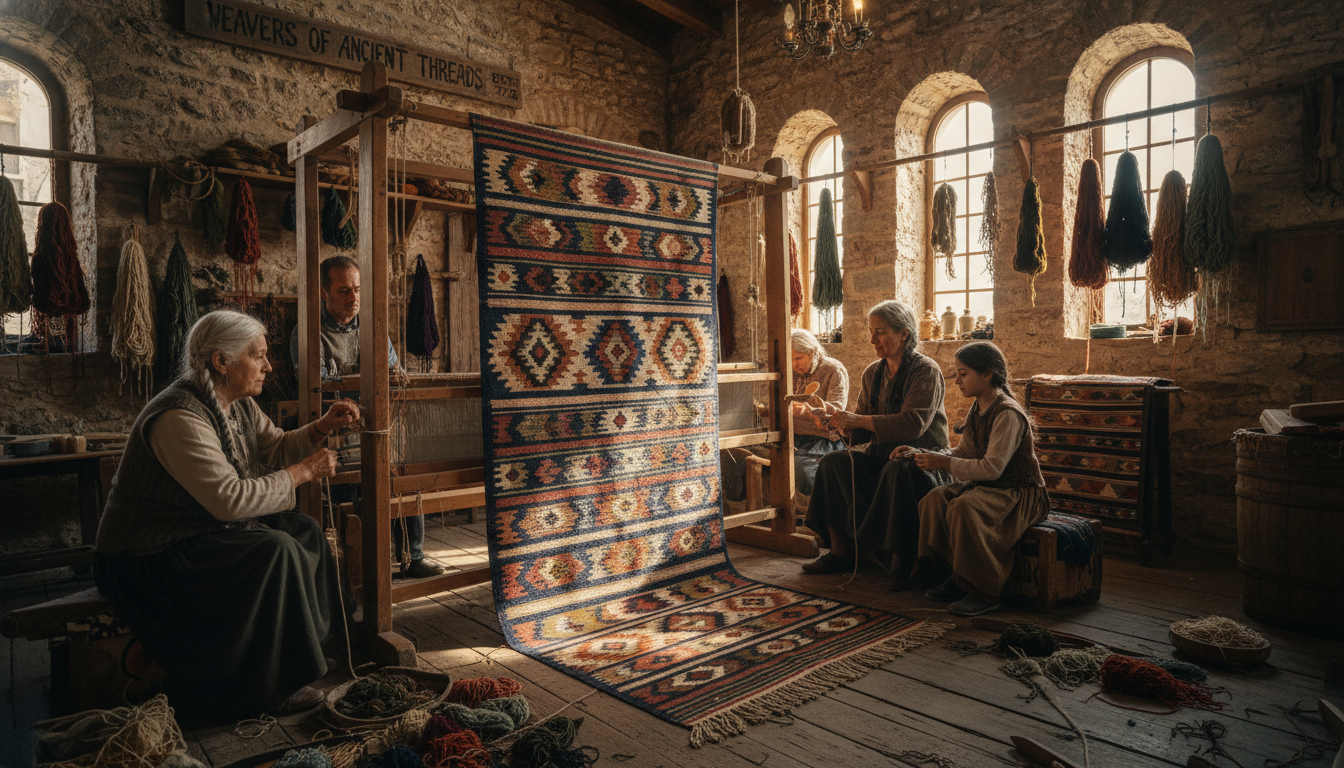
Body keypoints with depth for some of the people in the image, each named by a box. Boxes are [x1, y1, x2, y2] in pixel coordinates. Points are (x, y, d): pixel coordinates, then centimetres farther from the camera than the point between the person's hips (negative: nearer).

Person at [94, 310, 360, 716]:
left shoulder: (238, 404, 3)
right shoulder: (180, 417, -27)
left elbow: (275, 449, 9)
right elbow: (230, 499, -32)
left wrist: (322, 427, -7)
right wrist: (303, 472, -24)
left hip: (204, 530, 10)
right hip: (149, 557, -10)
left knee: (303, 530, -1)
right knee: (276, 551, -24)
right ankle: (266, 688, -9)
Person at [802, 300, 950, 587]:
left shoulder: (926, 371, -9)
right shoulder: (872, 374, 10)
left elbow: (914, 423, -24)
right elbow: (862, 432, 9)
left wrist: (859, 420, -26)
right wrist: (841, 420, -14)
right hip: (882, 455, 7)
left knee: (898, 472, -38)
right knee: (833, 462, -15)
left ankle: (901, 561, -22)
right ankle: (840, 551, -9)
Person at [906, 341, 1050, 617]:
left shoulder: (1008, 414, -20)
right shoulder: (978, 410, 9)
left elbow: (992, 468, -26)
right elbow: (963, 454, 14)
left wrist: (944, 463, -24)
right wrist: (920, 455, 2)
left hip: (1021, 493, -9)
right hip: (989, 487, 9)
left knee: (964, 507, -33)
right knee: (936, 498, -14)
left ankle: (984, 593, -19)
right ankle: (957, 579, -7)